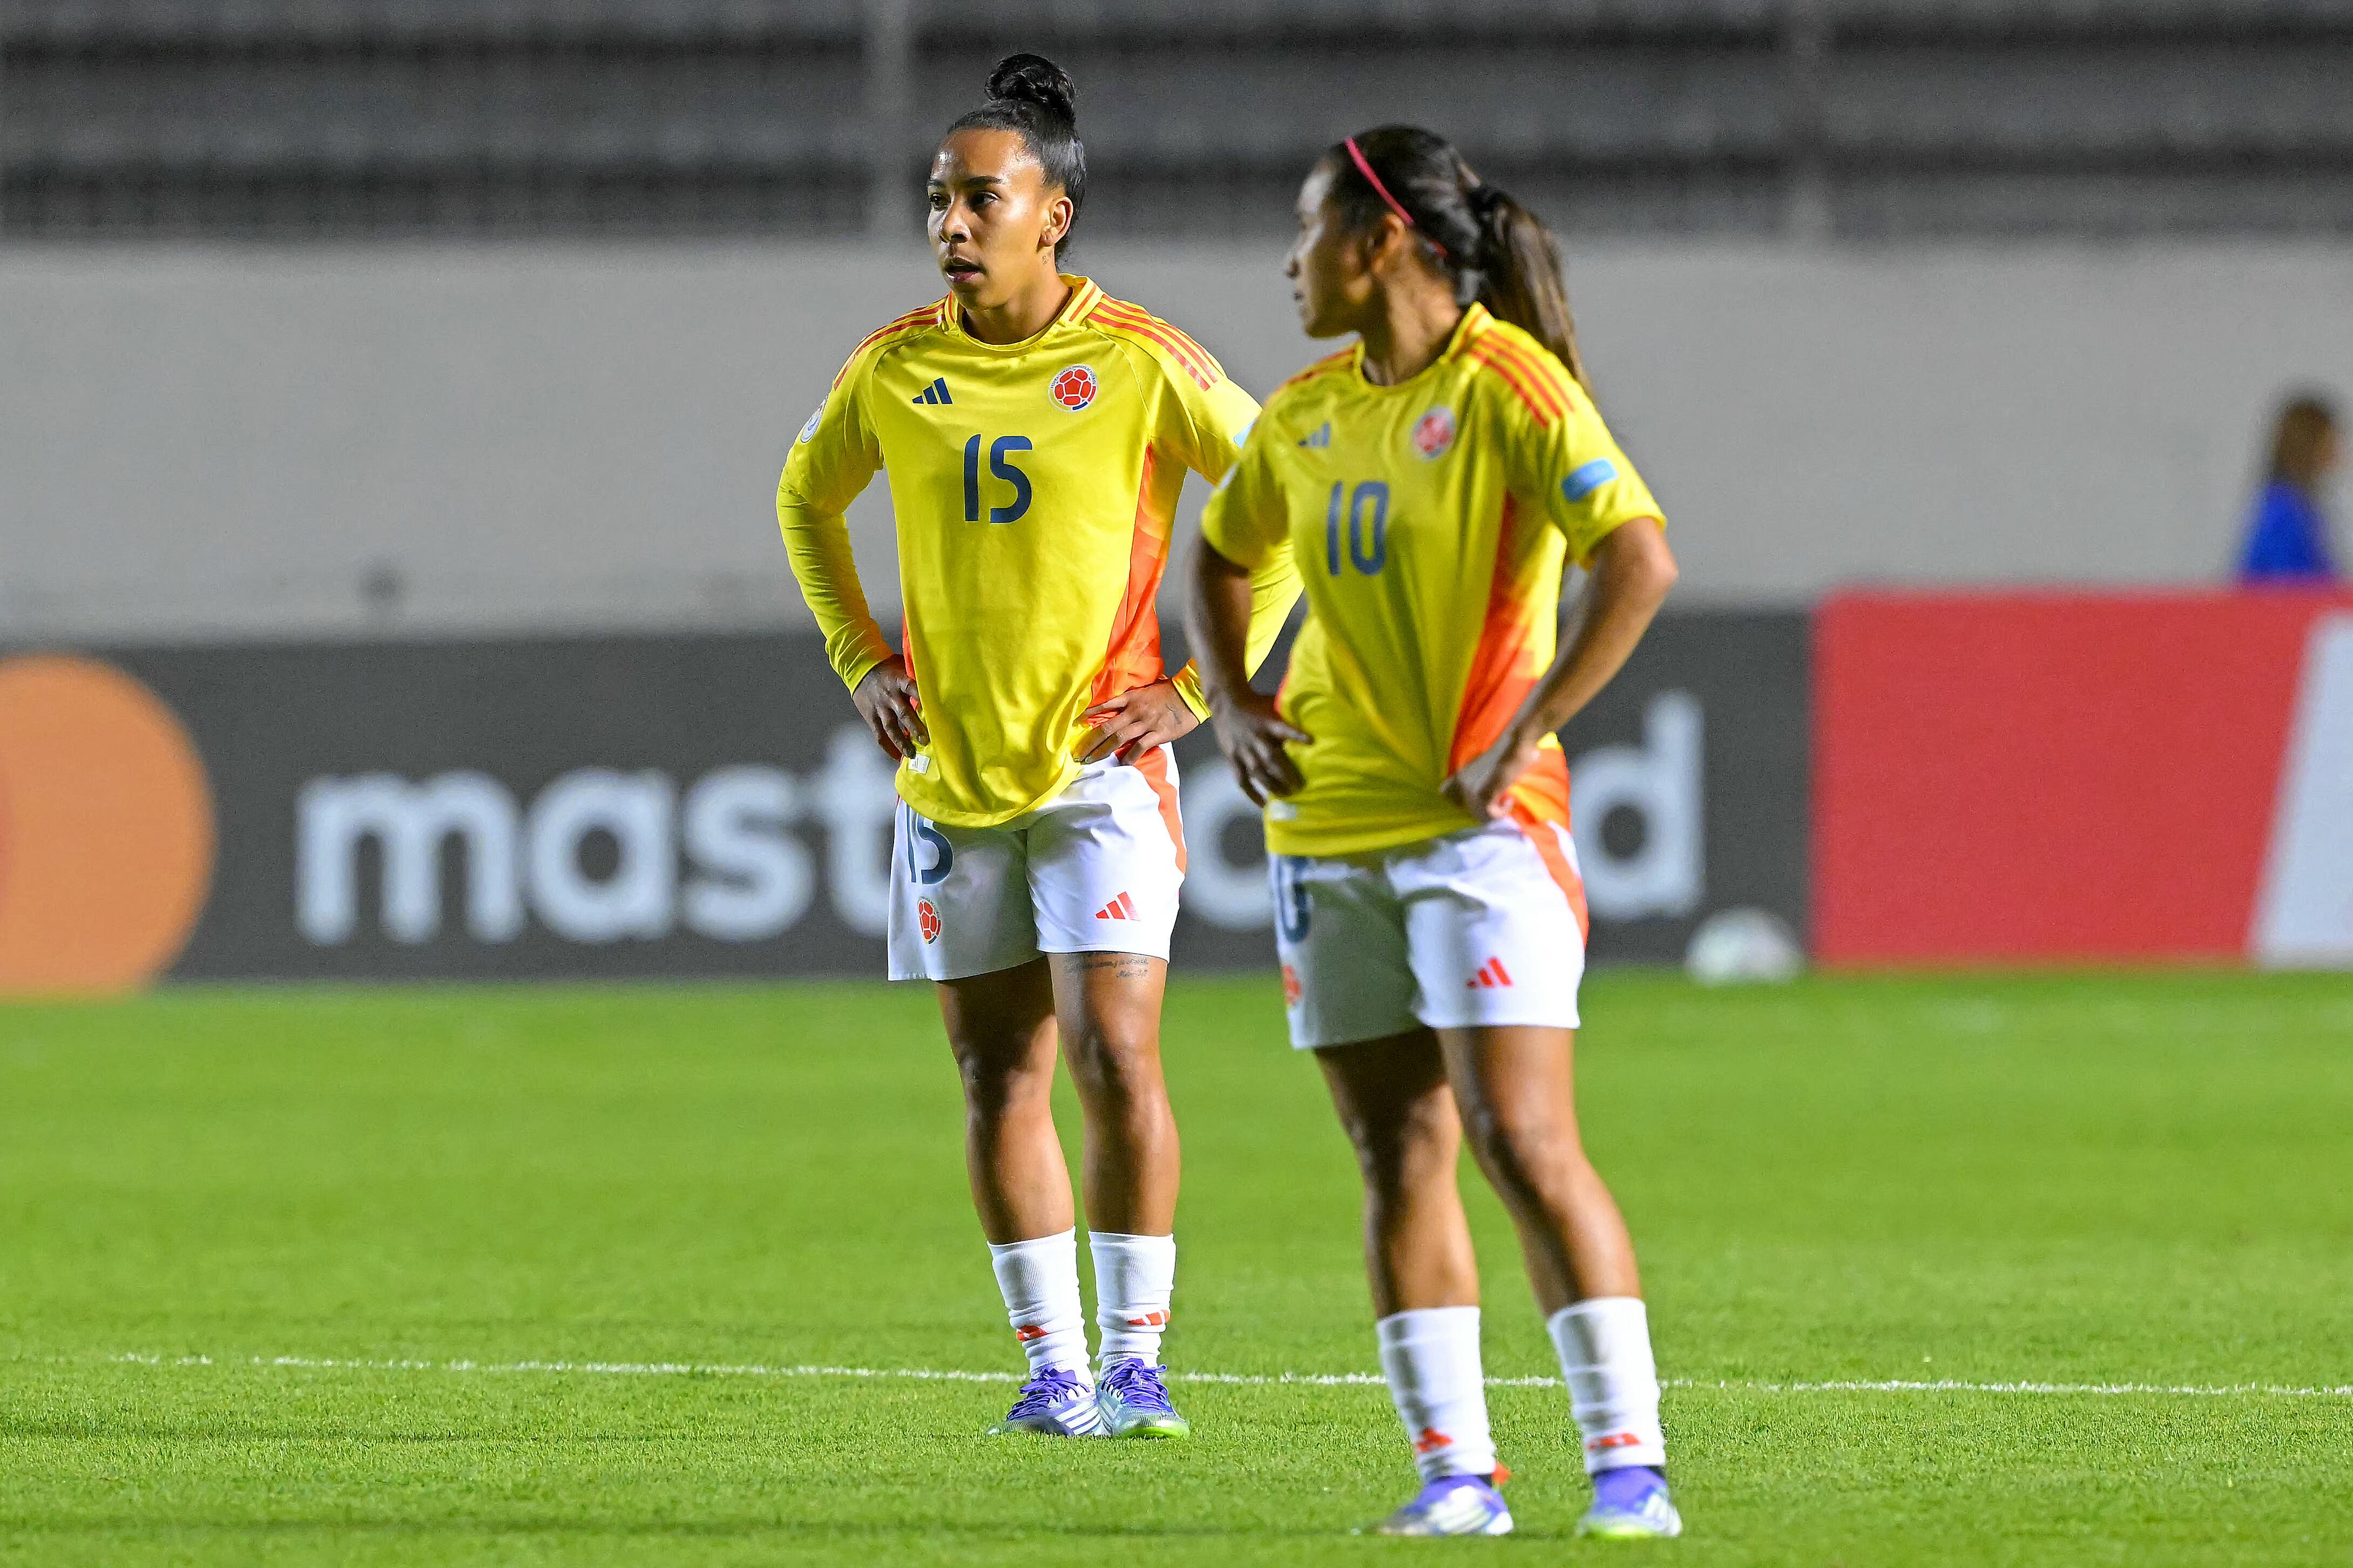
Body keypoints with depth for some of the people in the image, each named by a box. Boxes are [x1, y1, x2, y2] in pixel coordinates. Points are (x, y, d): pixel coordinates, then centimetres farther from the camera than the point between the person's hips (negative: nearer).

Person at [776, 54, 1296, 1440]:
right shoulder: (896, 369, 3)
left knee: (1117, 1059, -13)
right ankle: (1054, 1364, 12)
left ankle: (1137, 1356, -3)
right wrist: (862, 662, 11)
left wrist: (1198, 688, -6)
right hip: (950, 771, 4)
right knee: (999, 1077, 5)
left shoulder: (1140, 363, -9)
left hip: (1103, 764, -4)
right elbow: (808, 500, 22)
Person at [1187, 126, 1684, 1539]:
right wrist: (1235, 703, 13)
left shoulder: (1506, 387, -10)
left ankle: (1631, 1464, -10)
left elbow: (1642, 562, -21)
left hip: (1480, 824, -7)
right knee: (1401, 1154, 4)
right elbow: (1224, 555, 30)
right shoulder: (1307, 415, 12)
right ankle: (1456, 1470, 6)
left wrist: (1524, 732, -21)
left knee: (1524, 1141, -13)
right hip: (1333, 826, 7)